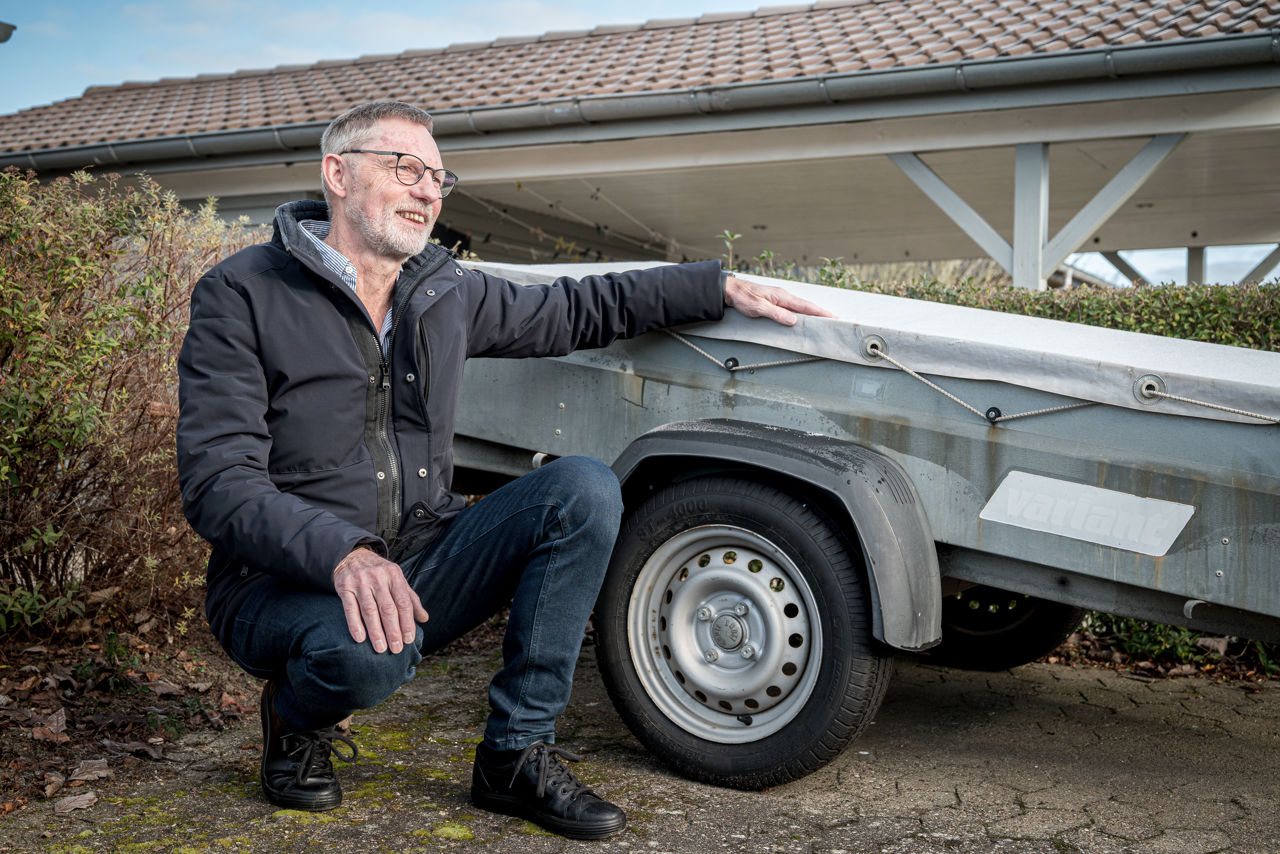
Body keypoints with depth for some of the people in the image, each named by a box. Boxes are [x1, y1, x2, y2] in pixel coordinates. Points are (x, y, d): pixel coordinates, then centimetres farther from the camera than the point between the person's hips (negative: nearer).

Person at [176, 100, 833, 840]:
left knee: (585, 490, -15)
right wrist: (343, 555, -35)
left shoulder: (446, 292, 7)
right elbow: (218, 485, -18)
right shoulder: (241, 296, -9)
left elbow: (572, 311, 19)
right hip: (283, 581, -5)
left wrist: (722, 288, 13)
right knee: (369, 650, -39)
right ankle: (298, 720, 1)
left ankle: (518, 754, -8)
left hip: (418, 568, 5)